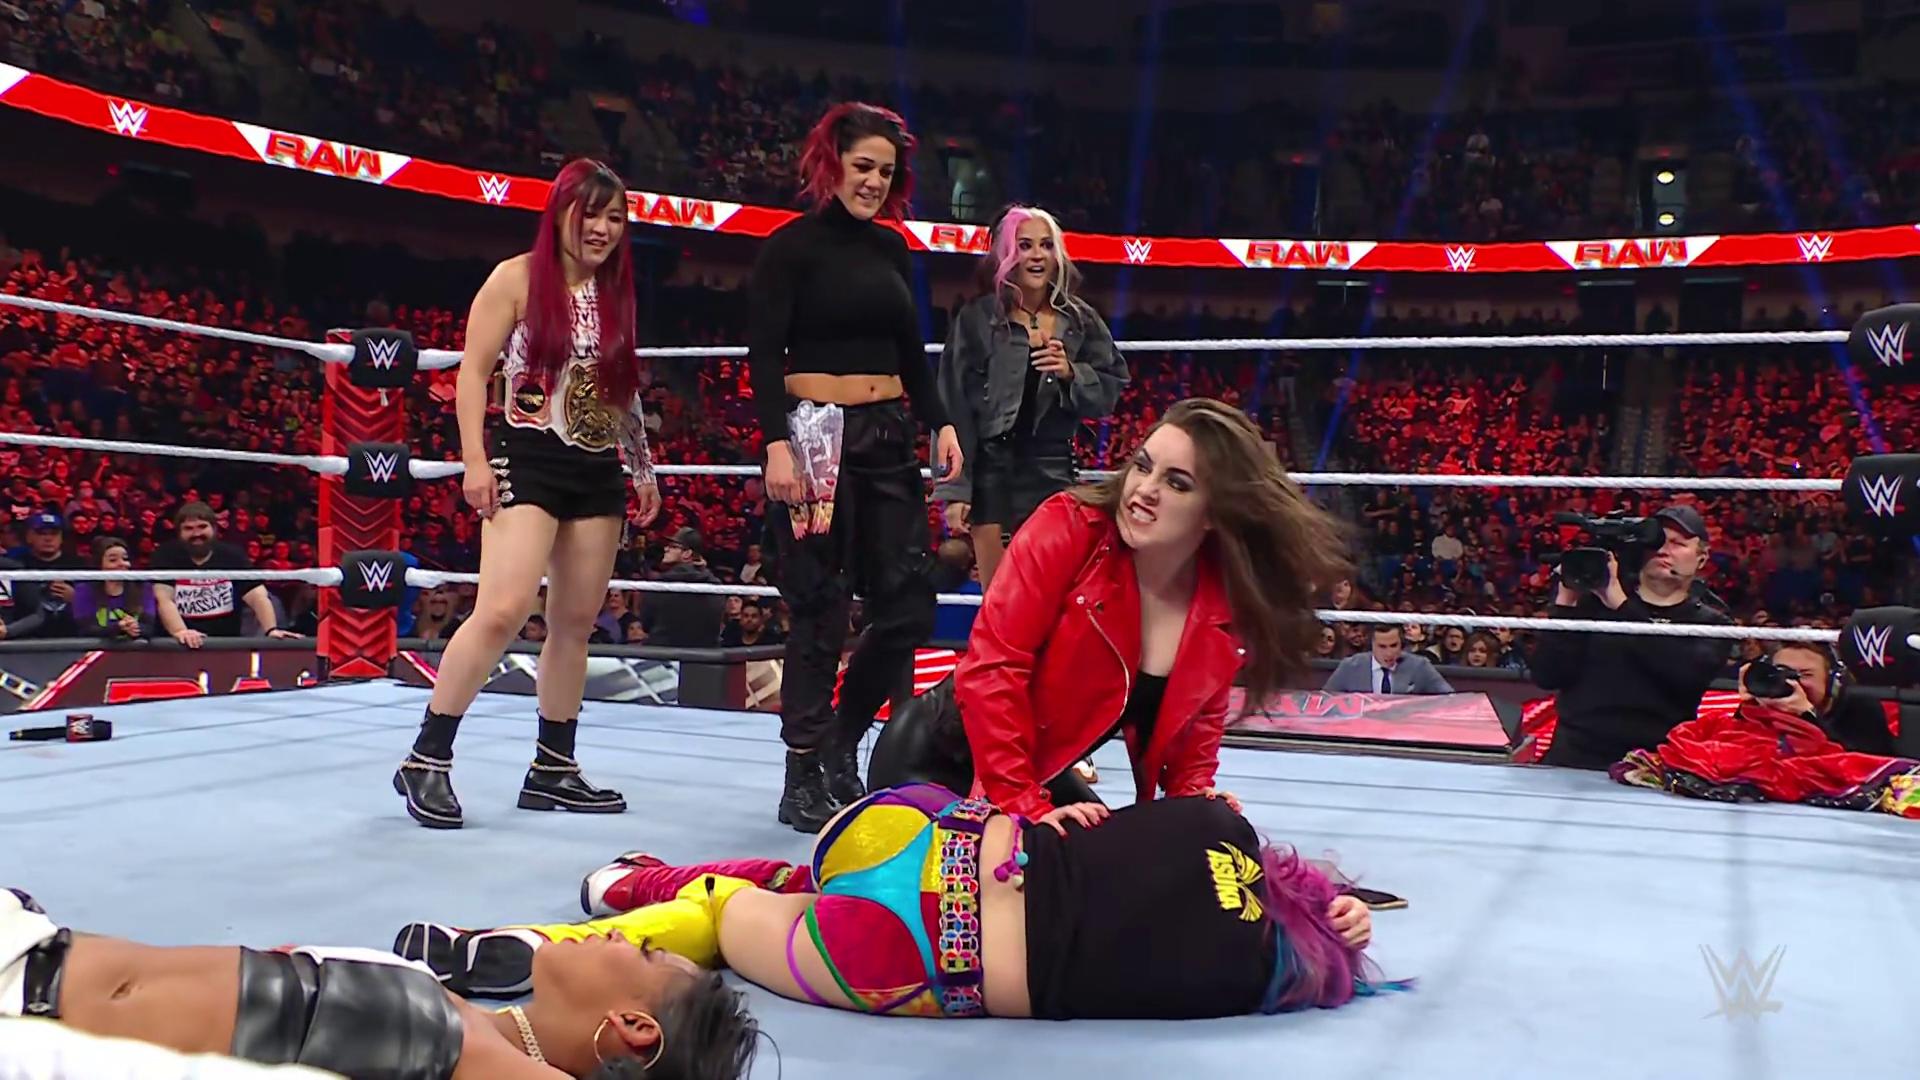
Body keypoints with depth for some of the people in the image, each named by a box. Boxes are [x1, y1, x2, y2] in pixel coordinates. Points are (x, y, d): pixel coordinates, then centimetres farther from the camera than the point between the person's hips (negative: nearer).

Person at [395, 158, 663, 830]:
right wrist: (475, 460, -13)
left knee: (575, 622, 6)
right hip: (529, 460, -6)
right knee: (502, 610, -18)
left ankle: (553, 767, 15)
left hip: (599, 471, 6)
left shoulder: (616, 294, 15)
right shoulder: (517, 278, -2)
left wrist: (643, 469, 19)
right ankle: (427, 759, -8)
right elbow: (473, 372, -4)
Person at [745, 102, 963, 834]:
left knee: (907, 607, 4)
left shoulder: (891, 247, 15)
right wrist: (776, 443, -22)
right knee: (822, 614, -3)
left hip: (889, 438, 6)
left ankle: (841, 744, 23)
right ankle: (804, 780, 9)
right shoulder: (793, 245, -3)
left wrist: (940, 423, 7)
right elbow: (764, 356, -11)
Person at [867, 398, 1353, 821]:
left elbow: (1200, 718, 9)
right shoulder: (1069, 527, -24)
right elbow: (992, 665, -28)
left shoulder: (1230, 609, -9)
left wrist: (1196, 795, -10)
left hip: (1042, 773, 6)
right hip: (936, 758, -6)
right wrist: (1025, 809, -29)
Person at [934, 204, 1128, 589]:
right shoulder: (977, 317, -4)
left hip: (1052, 470, 2)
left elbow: (1110, 390, 7)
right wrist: (954, 489, -9)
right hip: (990, 470, -2)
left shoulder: (1080, 320, 5)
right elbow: (954, 405, -6)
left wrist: (1072, 373, -14)